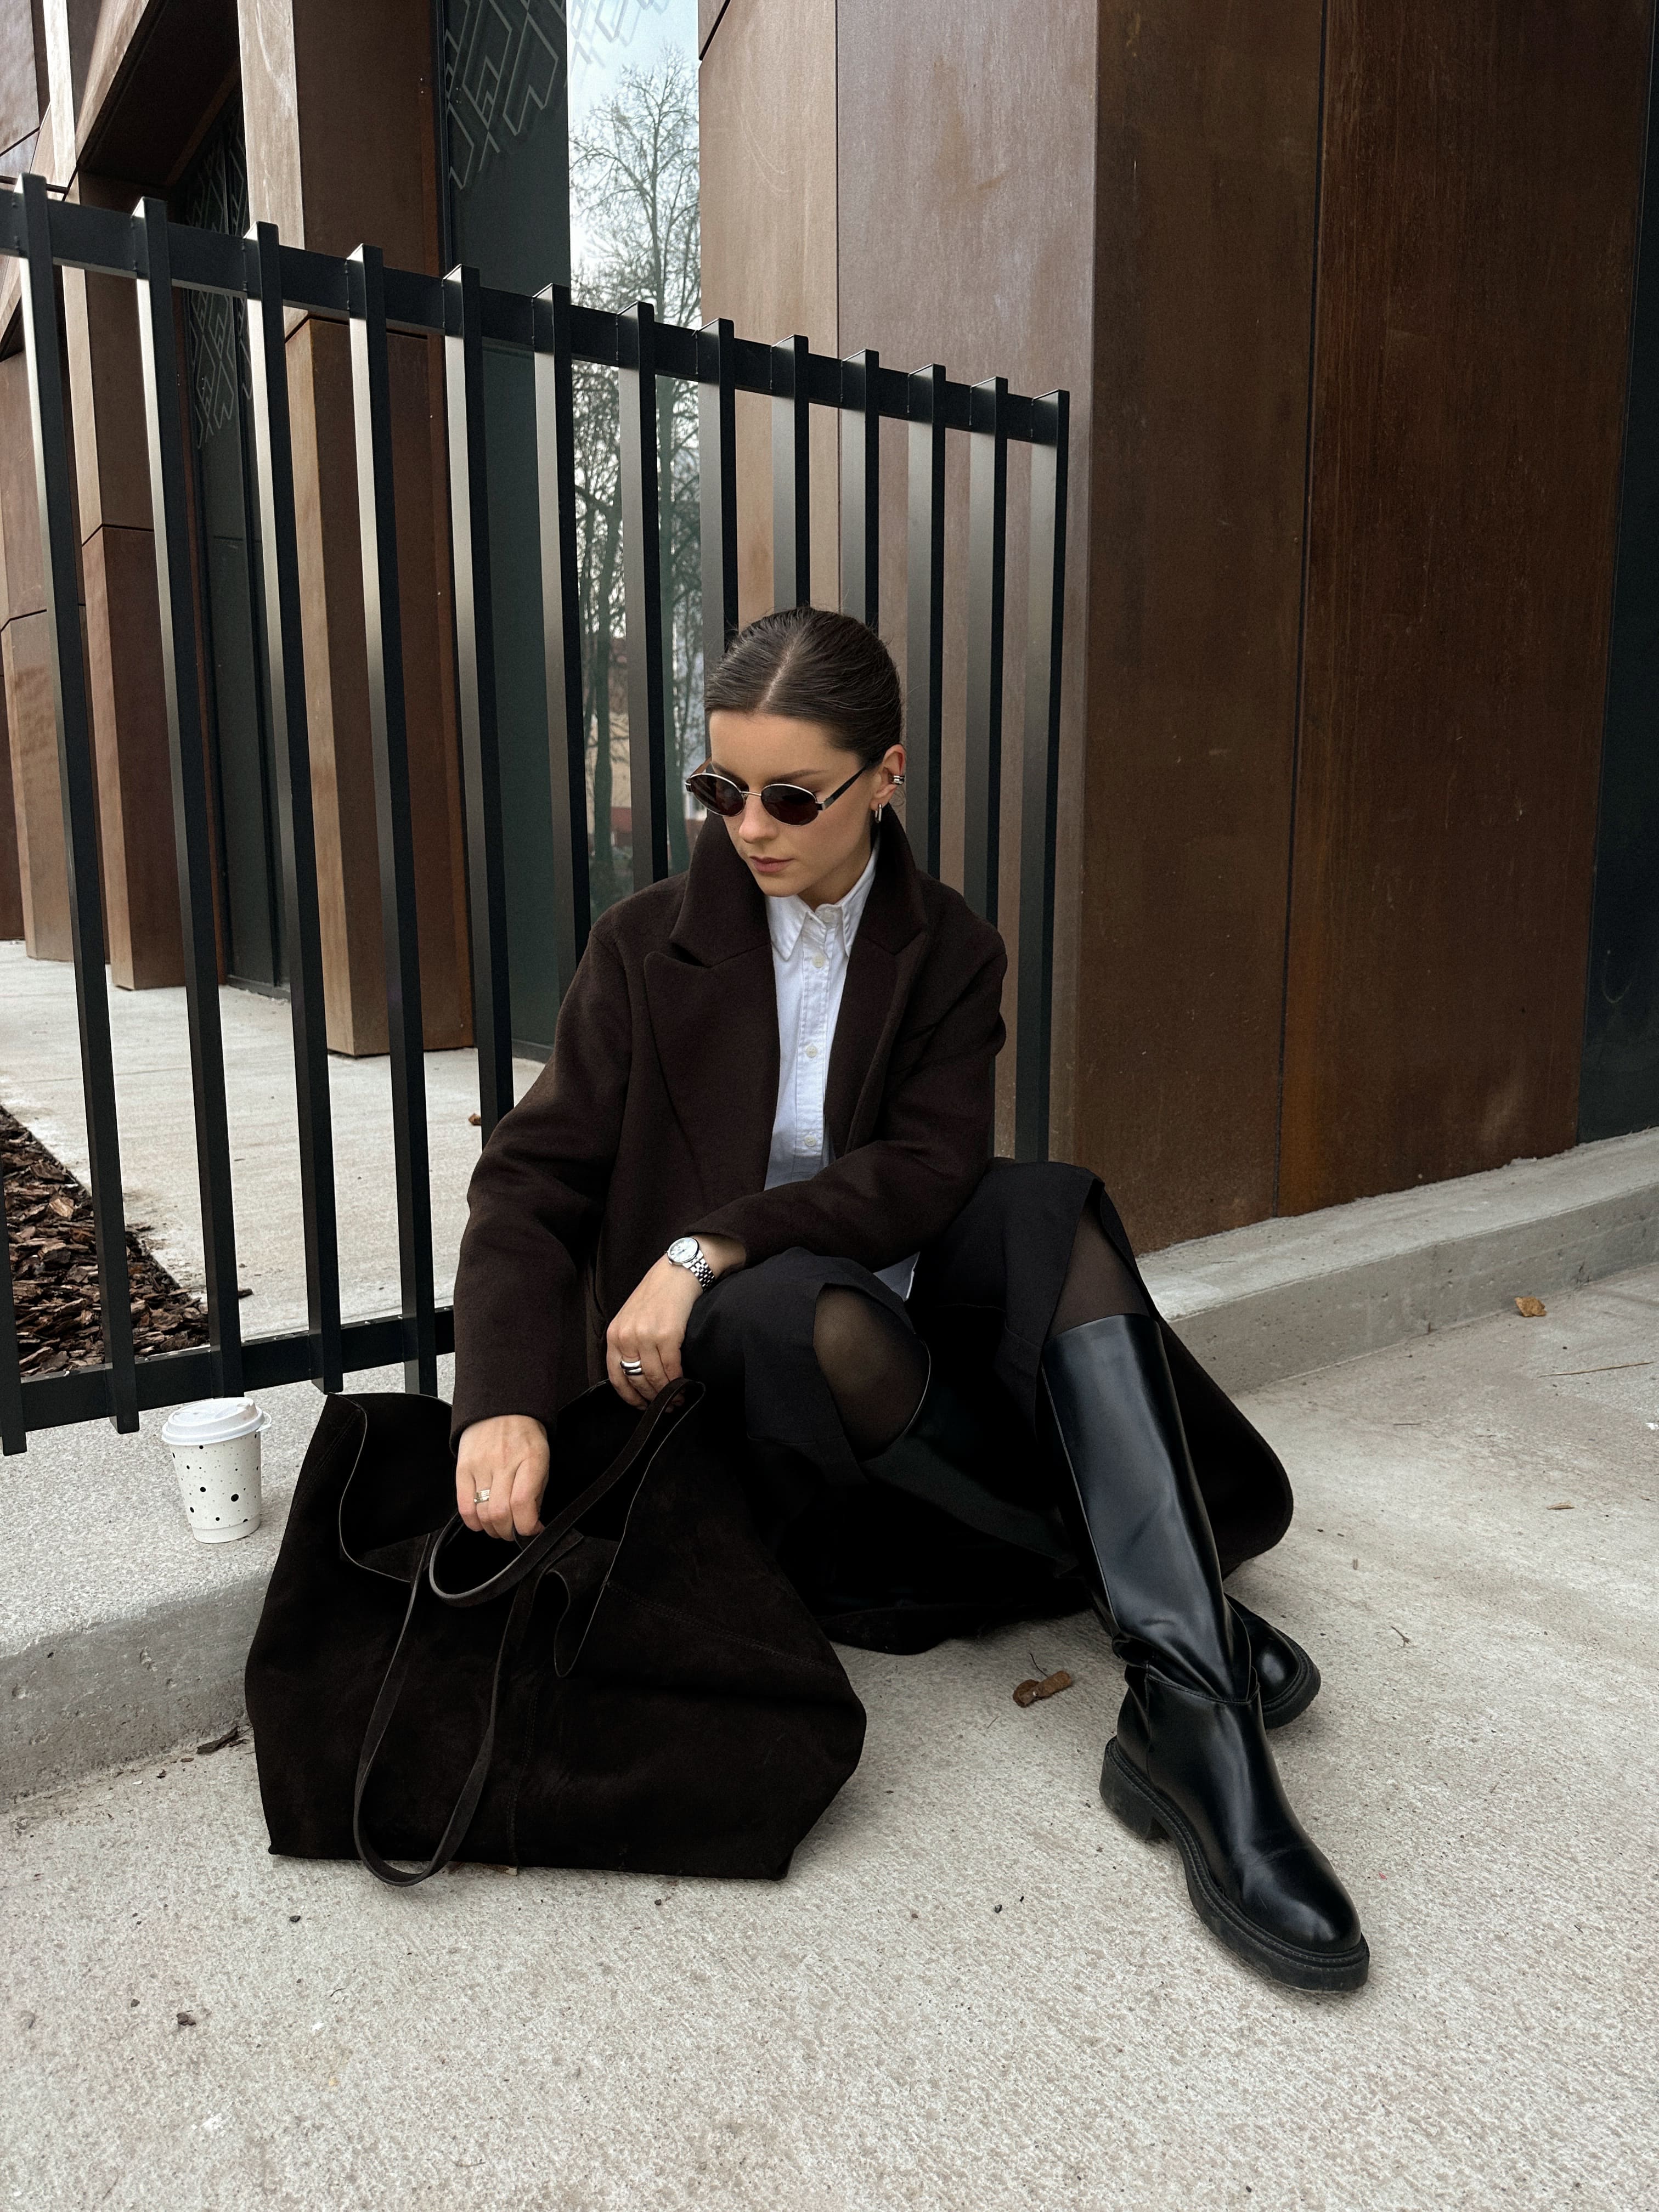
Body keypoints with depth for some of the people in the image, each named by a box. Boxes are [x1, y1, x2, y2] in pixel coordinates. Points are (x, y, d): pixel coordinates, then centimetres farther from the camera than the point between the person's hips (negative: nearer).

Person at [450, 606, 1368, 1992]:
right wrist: (506, 1404, -26)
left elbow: (928, 1171, -12)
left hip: (914, 1322, 2)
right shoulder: (647, 950, 0)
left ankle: (1192, 1719, -34)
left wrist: (712, 1246, -25)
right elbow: (534, 1185, -9)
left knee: (1051, 1210, -28)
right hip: (727, 1356, -1)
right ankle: (1151, 1593, -18)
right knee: (812, 1310, -36)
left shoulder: (950, 955, 3)